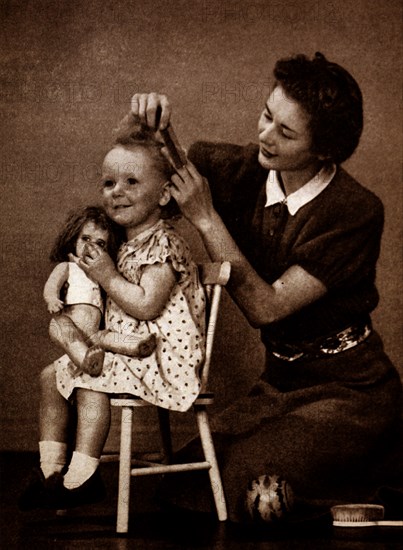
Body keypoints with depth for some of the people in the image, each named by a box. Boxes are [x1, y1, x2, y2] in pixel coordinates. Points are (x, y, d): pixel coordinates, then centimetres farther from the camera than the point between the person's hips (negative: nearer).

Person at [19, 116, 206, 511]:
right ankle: (50, 468, 7)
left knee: (89, 383, -27)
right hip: (121, 350, 10)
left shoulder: (162, 244, -16)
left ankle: (81, 478, -22)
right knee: (52, 375, 7)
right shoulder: (120, 242, 13)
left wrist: (107, 276, -19)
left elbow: (146, 305, -26)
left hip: (159, 356, -10)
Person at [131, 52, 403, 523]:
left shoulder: (356, 212, -21)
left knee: (249, 489, -21)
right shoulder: (245, 171, -5)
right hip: (281, 380, 7)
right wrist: (153, 126, -15)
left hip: (349, 388, -7)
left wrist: (206, 218, -24)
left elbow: (266, 306, -24)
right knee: (186, 482, -1)